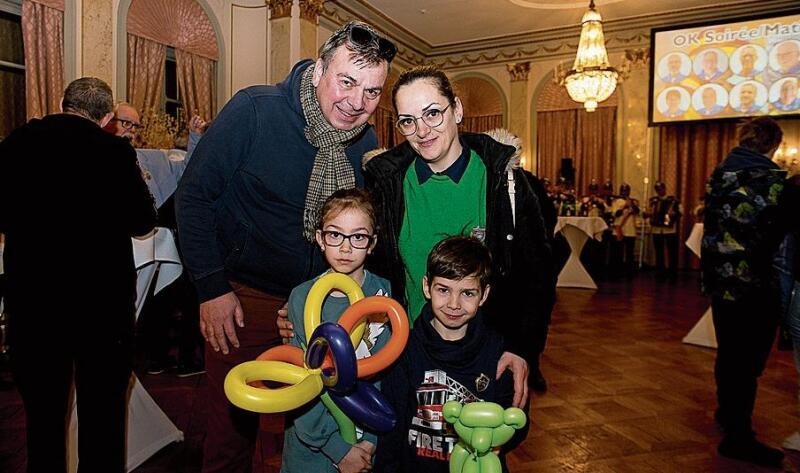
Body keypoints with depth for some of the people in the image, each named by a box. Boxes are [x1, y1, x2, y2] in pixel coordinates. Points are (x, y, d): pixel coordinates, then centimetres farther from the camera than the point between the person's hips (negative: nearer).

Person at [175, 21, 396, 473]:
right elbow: (194, 197, -12)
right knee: (234, 426, 9)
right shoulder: (254, 110, -17)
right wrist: (212, 288, -14)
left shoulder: (367, 142, -4)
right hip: (244, 297, -3)